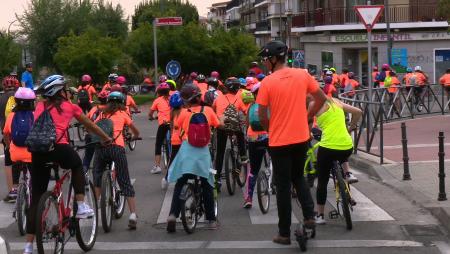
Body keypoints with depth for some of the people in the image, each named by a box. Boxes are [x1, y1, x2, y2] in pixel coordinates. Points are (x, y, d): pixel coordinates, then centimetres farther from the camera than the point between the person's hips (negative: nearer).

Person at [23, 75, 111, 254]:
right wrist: (106, 138, 43)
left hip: (37, 152, 3)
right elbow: (90, 126, 29)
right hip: (59, 148, -3)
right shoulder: (70, 106, 17)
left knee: (36, 198, 9)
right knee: (77, 166, 32)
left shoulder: (39, 107, 24)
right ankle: (81, 207, 22)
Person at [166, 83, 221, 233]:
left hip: (186, 149, -1)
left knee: (180, 185, 5)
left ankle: (173, 215, -11)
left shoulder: (184, 112, 1)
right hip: (203, 152, 1)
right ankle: (211, 220, 13)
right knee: (207, 186, 10)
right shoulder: (208, 110, 3)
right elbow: (218, 125, 11)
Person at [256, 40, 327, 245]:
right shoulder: (303, 75, -1)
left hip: (279, 141, -4)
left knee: (283, 186, 6)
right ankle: (309, 215, 9)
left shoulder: (267, 82, -12)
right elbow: (321, 98, 4)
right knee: (298, 177, 25)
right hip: (301, 138, 4)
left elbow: (262, 115, -9)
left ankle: (284, 233, 12)